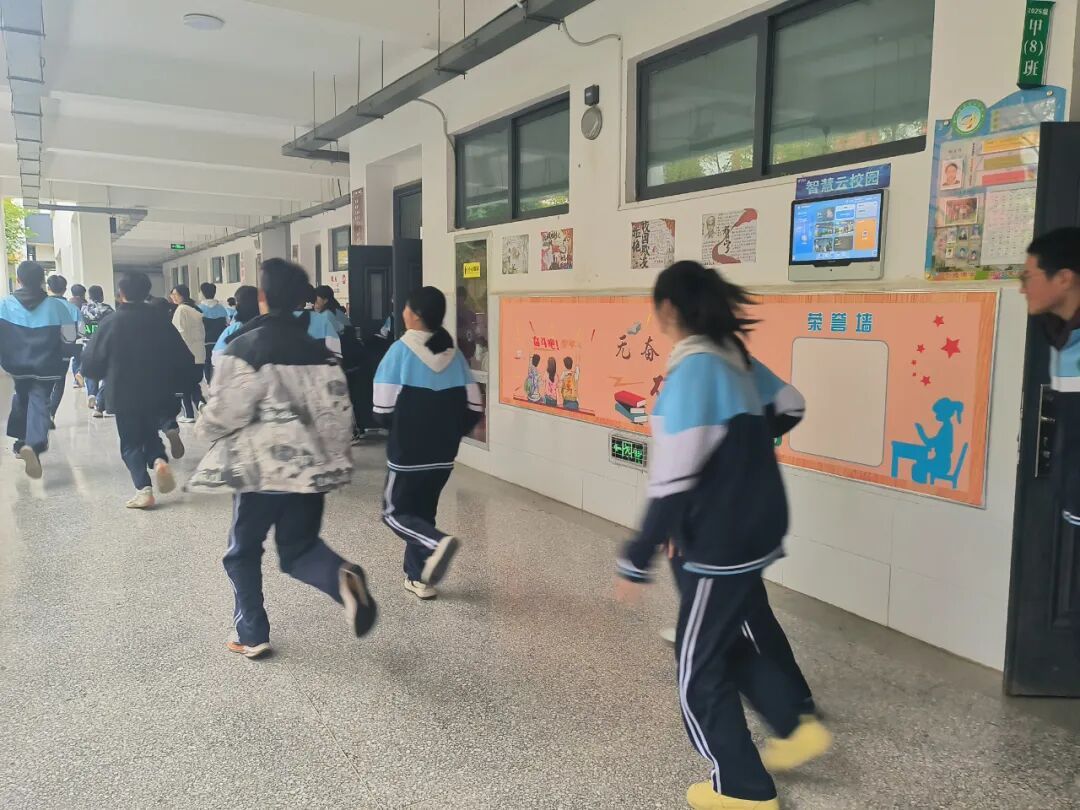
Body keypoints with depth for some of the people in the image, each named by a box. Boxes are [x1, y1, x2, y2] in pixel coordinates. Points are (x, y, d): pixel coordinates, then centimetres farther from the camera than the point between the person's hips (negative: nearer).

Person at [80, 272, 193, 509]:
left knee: (131, 443, 8)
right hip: (159, 393, 2)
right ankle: (159, 459, -9)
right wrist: (173, 384, 12)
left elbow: (91, 361, -6)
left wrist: (107, 377, 15)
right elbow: (183, 358, -1)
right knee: (150, 433, 21)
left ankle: (144, 489, -6)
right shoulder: (159, 320, -1)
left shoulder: (111, 322, -7)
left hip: (125, 395, -2)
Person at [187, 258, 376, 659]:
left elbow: (226, 410, -12)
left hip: (262, 465, -4)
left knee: (243, 550, 16)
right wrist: (334, 457, 15)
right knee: (299, 547, 15)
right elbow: (338, 408, 5)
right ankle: (342, 577, -16)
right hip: (310, 465, 4)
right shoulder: (318, 349, 5)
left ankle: (252, 635, 24)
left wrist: (206, 427, 10)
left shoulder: (245, 345, -10)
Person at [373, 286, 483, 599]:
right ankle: (419, 577, 21)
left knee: (395, 513, 10)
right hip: (443, 453, 5)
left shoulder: (401, 350, -13)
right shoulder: (454, 354, 1)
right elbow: (474, 408, 1)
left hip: (407, 452, -5)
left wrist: (400, 428, 9)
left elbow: (383, 409, -12)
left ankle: (437, 543, -17)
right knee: (422, 510, 19)